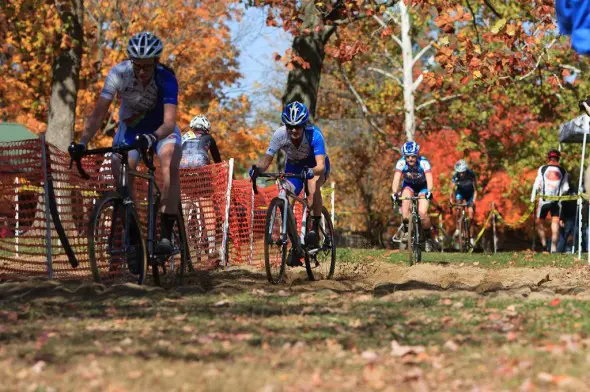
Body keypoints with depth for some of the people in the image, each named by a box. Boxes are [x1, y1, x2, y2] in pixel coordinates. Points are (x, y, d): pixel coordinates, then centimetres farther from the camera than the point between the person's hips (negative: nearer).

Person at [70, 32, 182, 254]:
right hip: (130, 128, 2)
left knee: (170, 167, -29)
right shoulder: (119, 74, -27)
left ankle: (166, 235, -28)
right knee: (121, 178, -16)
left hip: (161, 129, -2)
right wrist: (82, 142, -41)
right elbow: (98, 113, -27)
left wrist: (152, 137, -62)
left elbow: (169, 122, -42)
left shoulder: (166, 79, -31)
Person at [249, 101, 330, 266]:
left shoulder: (314, 135, -34)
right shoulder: (280, 134, -26)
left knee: (313, 184, -37)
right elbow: (266, 159, -22)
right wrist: (257, 169, -44)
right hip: (294, 166, 3)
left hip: (316, 166, -3)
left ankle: (315, 229, -25)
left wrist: (311, 171, -64)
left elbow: (321, 165, -43)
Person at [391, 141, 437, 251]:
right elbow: (396, 179, -36)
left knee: (422, 213, -20)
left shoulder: (423, 162, -31)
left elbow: (429, 178, -42)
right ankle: (406, 230, -14)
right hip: (408, 186, 2)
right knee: (405, 202, -30)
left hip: (422, 187, -2)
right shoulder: (401, 163, -27)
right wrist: (394, 193, -53)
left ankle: (429, 238, 2)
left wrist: (429, 192, -60)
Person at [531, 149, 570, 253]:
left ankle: (544, 243, -3)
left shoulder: (542, 169, 1)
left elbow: (537, 185, -2)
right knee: (555, 223, 2)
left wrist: (532, 199, 4)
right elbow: (566, 188, 6)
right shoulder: (563, 171, 5)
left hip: (544, 200, -1)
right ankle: (553, 248, -6)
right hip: (557, 201, 1)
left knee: (539, 222, 11)